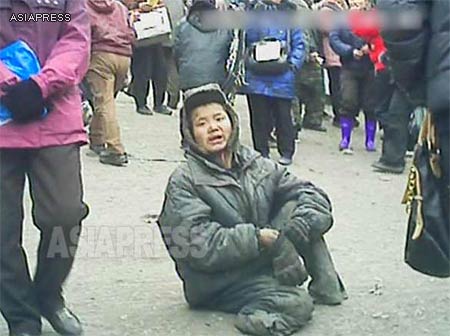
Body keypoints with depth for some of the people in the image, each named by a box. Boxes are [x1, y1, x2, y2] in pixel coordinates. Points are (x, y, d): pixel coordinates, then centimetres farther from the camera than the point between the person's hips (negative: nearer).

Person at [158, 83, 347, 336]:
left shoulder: (254, 163, 5)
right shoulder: (184, 182, -10)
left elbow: (311, 193, 1)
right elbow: (201, 247, -20)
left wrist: (298, 228, -20)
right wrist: (256, 238, -26)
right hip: (220, 283, -7)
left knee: (297, 207, -9)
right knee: (299, 304, -28)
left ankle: (325, 284, -5)